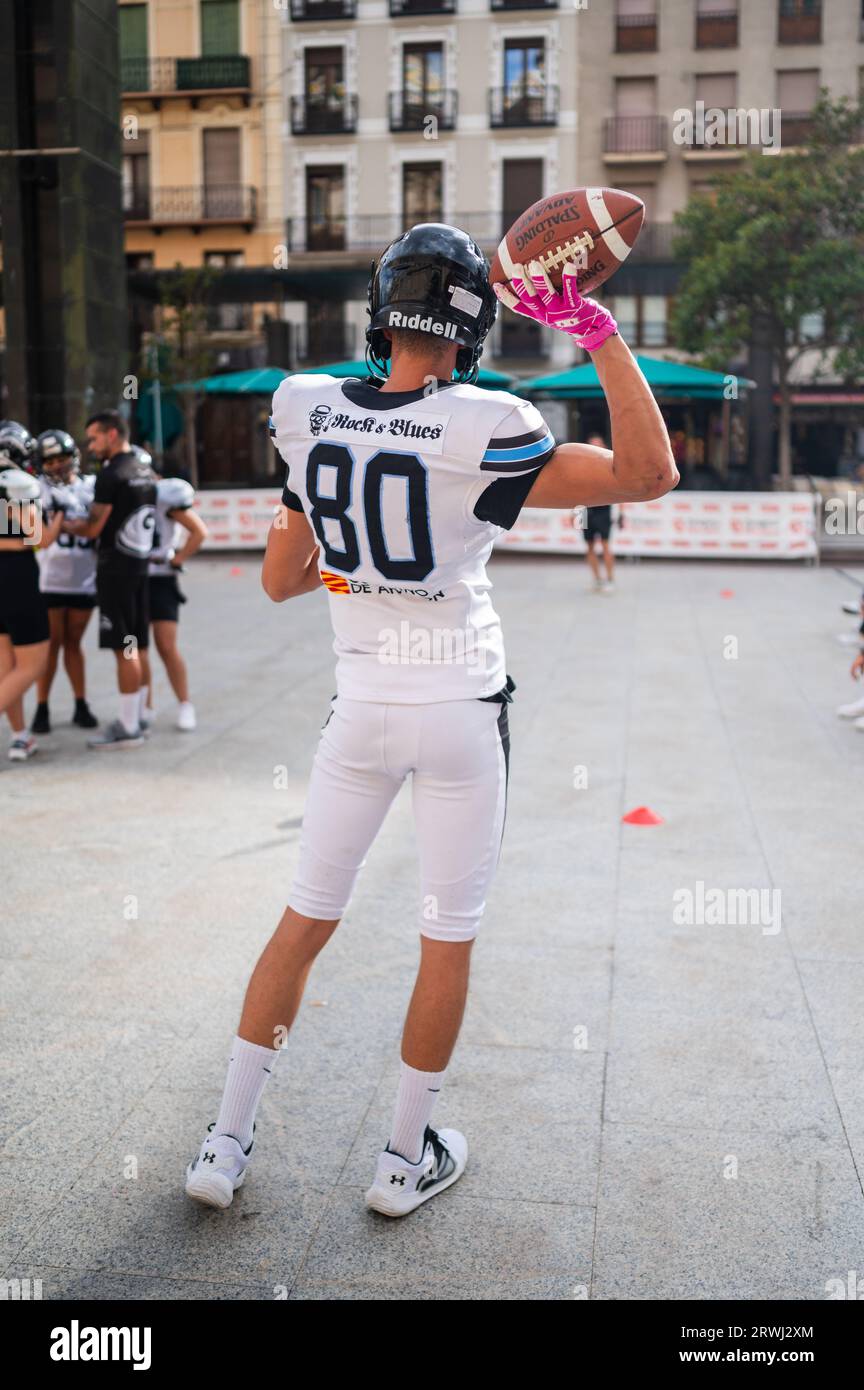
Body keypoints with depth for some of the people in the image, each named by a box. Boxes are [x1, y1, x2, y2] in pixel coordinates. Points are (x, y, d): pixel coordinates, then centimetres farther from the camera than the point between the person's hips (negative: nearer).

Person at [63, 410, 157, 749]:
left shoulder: (111, 476, -14)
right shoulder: (147, 474, 12)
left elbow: (93, 529, -13)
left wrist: (60, 524, 4)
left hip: (115, 569, -8)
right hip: (140, 565, 8)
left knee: (124, 650, -4)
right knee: (133, 648, 13)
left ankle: (128, 728, 0)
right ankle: (132, 718, 20)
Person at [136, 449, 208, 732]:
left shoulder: (165, 495, -11)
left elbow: (199, 532, -9)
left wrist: (176, 561, -9)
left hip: (160, 579, -5)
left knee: (167, 647, -6)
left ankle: (185, 706, 7)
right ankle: (146, 708, 15)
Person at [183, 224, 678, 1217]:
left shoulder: (310, 416, -3)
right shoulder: (478, 434, -17)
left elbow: (279, 581, 6)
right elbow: (649, 474, -15)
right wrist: (595, 328, -15)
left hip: (361, 710, 4)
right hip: (462, 718, -3)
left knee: (305, 919, 16)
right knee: (449, 940, 11)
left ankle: (227, 1141, 23)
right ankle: (407, 1157, 25)